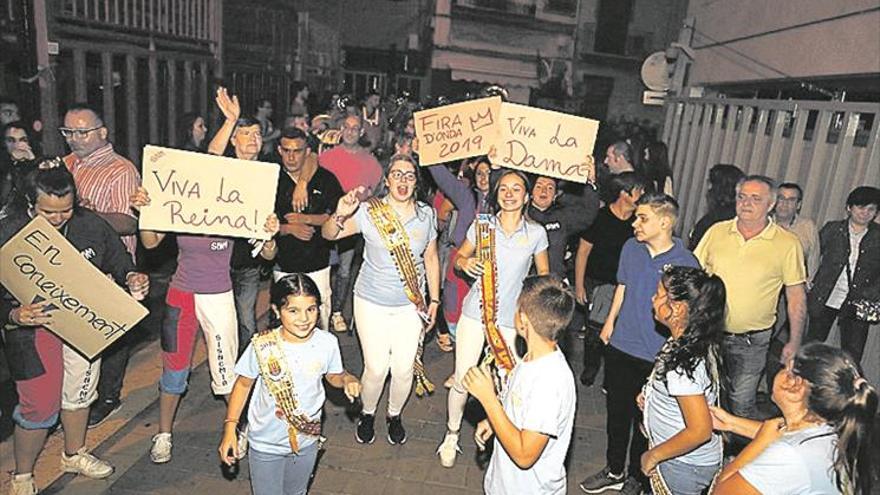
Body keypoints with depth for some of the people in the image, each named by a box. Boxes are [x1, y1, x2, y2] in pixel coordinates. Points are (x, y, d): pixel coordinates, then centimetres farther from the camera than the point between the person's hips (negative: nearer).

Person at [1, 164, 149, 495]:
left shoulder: (91, 225, -9)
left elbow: (118, 263, 4)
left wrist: (131, 279, -17)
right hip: (33, 325, -4)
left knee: (80, 391, 20)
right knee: (40, 405, 0)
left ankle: (74, 455, 45)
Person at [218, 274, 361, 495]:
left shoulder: (327, 343, -18)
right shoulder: (262, 346, -24)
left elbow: (333, 375, 0)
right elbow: (243, 384, -9)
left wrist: (347, 379, -21)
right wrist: (230, 428, -12)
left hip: (307, 442, 3)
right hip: (266, 444, -2)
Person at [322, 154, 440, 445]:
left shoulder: (426, 214, -2)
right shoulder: (369, 211, -12)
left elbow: (431, 258, 7)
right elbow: (328, 235, -16)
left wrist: (434, 300, 8)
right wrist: (340, 215, -39)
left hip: (411, 304, 2)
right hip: (372, 303, -2)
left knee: (404, 369, 8)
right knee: (376, 369, 3)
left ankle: (395, 415, 37)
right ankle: (367, 414, 34)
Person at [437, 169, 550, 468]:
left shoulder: (536, 233, -1)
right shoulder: (481, 225, 0)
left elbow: (543, 272, 11)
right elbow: (459, 256, 11)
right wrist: (465, 263, -12)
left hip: (511, 318, 0)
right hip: (475, 312, 0)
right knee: (461, 380, 4)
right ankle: (452, 435, 29)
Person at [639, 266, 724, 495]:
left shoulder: (681, 364, -33)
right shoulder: (699, 343, -5)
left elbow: (700, 430, -31)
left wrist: (654, 455, -19)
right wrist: (651, 396, 3)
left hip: (683, 466, -8)